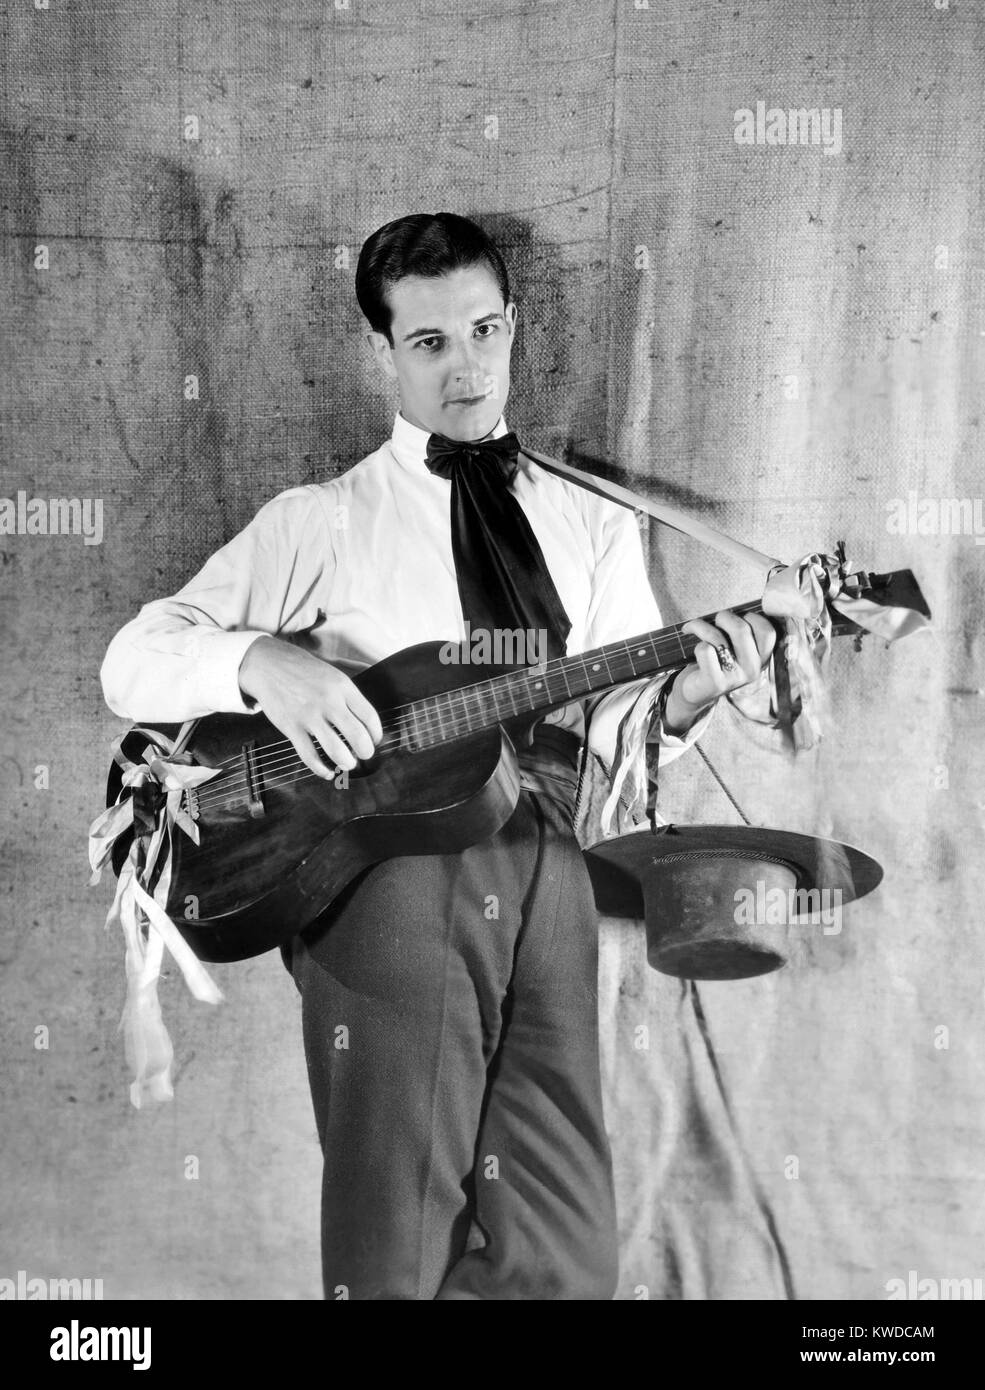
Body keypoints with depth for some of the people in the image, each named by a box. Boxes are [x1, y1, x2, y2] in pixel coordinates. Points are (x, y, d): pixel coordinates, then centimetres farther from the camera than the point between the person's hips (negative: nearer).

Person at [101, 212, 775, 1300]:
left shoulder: (593, 524, 17)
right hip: (383, 873, -2)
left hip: (544, 874, 3)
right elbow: (133, 662, 3)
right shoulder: (320, 523, 7)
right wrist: (262, 659, -16)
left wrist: (680, 699, -12)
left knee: (566, 1254, 5)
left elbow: (615, 727, 10)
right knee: (396, 1251, 3)